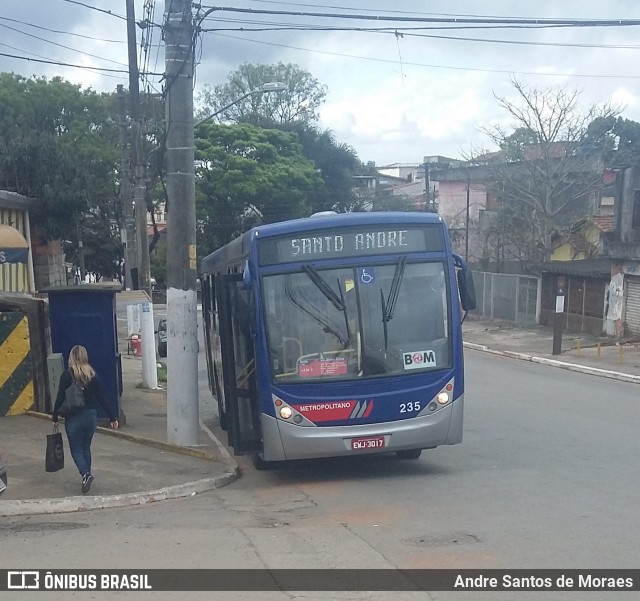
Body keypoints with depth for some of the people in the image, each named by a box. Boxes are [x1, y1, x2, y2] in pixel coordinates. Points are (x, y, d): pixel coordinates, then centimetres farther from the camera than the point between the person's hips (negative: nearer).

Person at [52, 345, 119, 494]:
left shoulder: (67, 375, -10)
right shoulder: (93, 375, -1)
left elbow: (60, 398, -8)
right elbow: (102, 399, 0)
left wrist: (55, 416, 4)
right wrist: (112, 417, 6)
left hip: (74, 418, -4)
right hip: (91, 416, 4)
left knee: (76, 449, 4)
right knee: (86, 447, 18)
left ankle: (85, 474, -18)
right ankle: (86, 476, 21)